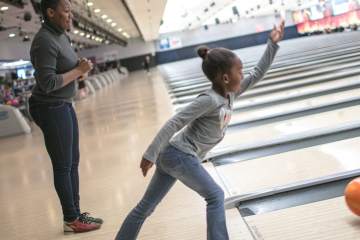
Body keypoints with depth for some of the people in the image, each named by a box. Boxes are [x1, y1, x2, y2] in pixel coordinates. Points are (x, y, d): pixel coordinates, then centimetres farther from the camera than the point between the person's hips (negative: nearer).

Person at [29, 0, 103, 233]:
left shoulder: (60, 35, 10)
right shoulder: (44, 41, -20)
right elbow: (47, 83, -26)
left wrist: (81, 68, 2)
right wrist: (79, 70, -18)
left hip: (64, 106, 10)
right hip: (51, 109, -10)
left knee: (73, 162, 15)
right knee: (63, 166, 1)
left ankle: (76, 213, 27)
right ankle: (72, 220, 13)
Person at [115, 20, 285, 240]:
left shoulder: (230, 94, 7)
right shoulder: (210, 100, -20)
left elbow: (258, 74, 16)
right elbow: (174, 123, -22)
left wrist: (273, 44, 12)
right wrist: (150, 155, -23)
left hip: (173, 155, 9)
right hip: (180, 156, -9)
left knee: (147, 205, 13)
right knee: (215, 197, -2)